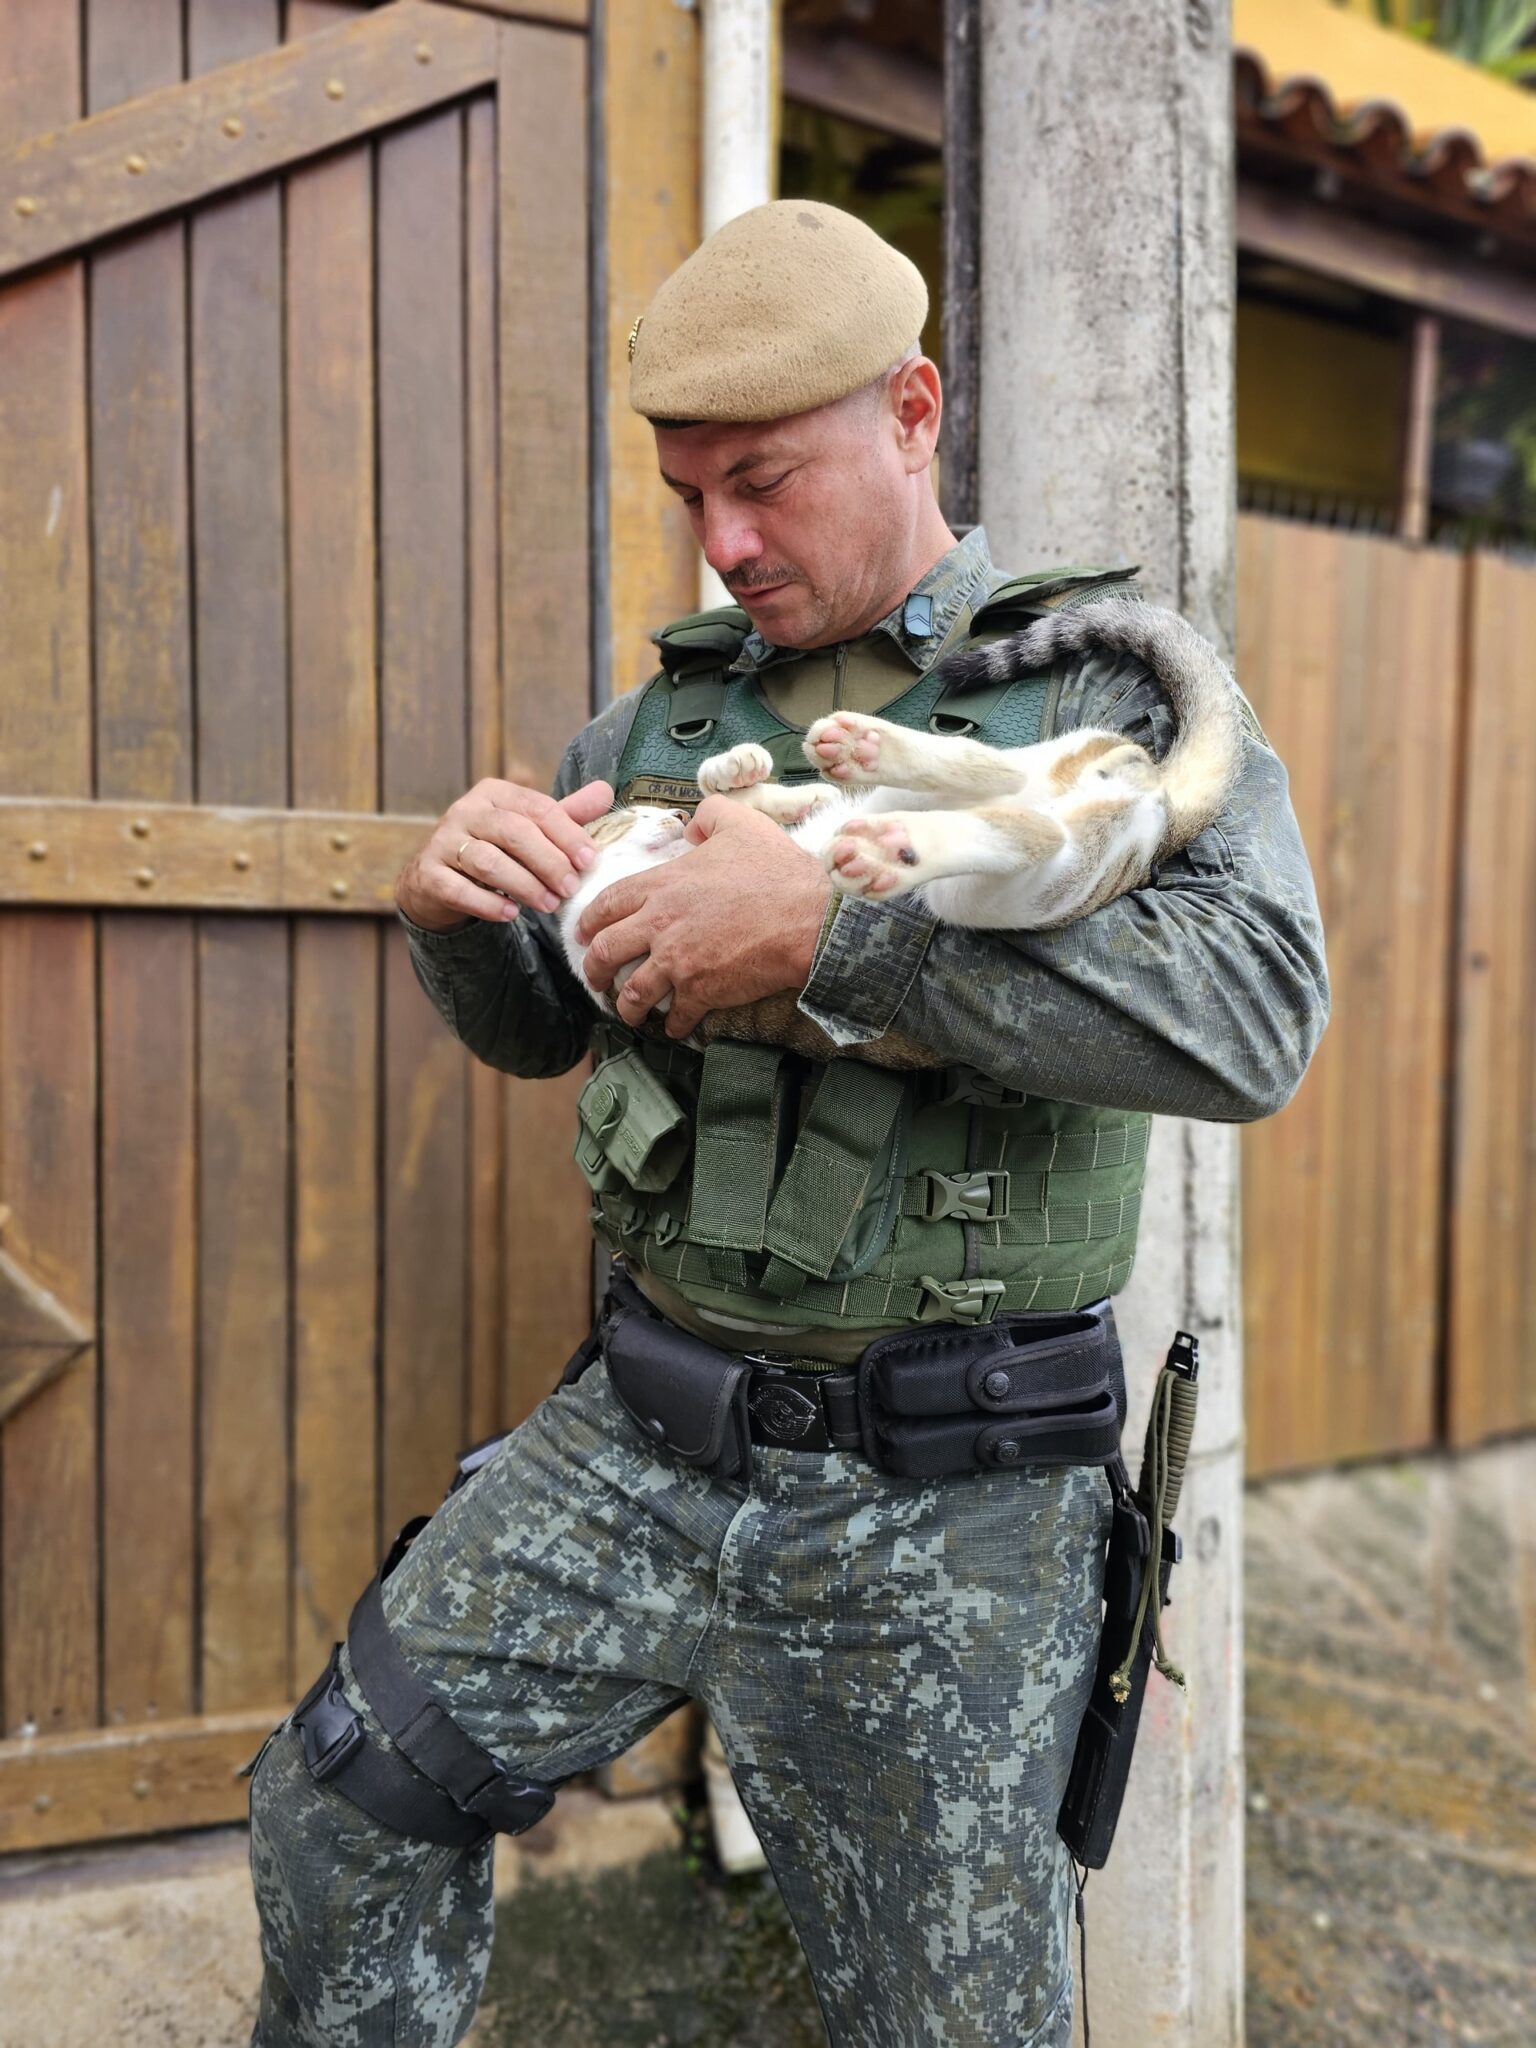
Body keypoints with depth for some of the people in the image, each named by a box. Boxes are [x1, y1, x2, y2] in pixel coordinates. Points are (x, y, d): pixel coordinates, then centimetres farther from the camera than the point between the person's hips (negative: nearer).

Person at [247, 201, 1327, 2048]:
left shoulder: (1113, 686, -6)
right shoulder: (670, 710, 7)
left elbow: (1254, 1009, -23)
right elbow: (534, 1025, 15)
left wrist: (837, 926, -30)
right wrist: (455, 903, -9)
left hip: (937, 1513, -3)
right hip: (638, 1437, 4)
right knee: (342, 1795, 10)